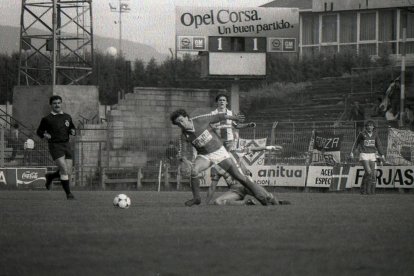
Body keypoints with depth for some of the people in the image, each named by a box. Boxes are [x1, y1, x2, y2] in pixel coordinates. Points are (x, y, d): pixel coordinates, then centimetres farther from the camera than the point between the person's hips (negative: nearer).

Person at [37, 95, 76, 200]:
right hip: (55, 146, -5)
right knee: (64, 170, -17)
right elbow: (39, 131, 9)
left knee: (68, 172, 1)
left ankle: (50, 177, 30)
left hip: (66, 145, 5)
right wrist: (44, 135, -12)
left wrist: (73, 131, 1)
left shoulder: (67, 117, 12)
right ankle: (68, 193, -10)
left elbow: (72, 128, 23)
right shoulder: (47, 119, 0)